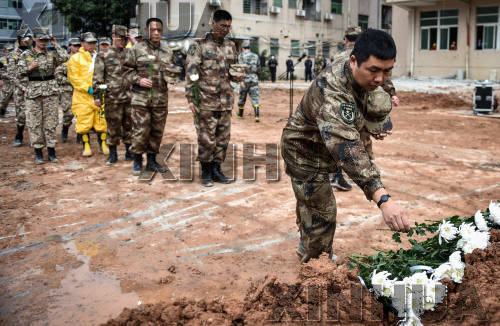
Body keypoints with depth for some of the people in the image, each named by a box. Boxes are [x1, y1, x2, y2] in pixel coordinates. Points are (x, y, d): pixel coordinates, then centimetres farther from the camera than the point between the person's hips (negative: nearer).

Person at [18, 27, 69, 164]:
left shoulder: (52, 54, 7)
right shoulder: (26, 55, 6)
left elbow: (65, 58, -10)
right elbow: (21, 71, 5)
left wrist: (56, 44, -3)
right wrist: (30, 68, -14)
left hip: (50, 91, 1)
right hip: (33, 91, -1)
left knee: (51, 122, 3)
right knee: (35, 123, 0)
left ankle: (51, 151, 11)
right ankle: (38, 152, 8)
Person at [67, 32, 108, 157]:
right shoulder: (75, 58, 2)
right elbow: (74, 77, -6)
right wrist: (88, 88, -14)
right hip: (83, 96, -3)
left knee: (101, 122, 4)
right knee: (84, 123, 0)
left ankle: (103, 144, 17)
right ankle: (86, 146, 12)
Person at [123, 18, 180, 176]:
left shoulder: (168, 51, 11)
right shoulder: (136, 49, 0)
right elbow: (127, 70, 2)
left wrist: (171, 77, 1)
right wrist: (138, 80, -12)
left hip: (161, 98, 4)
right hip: (141, 97, -4)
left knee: (157, 131, 9)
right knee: (140, 131, -5)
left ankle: (152, 160, 23)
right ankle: (137, 161, 11)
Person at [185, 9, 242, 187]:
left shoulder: (231, 46, 13)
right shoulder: (199, 45, -4)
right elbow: (191, 74, -7)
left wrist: (237, 76, 0)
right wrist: (191, 98, -14)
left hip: (226, 102, 5)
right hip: (206, 102, -5)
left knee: (223, 138, 9)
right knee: (206, 139, 0)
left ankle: (216, 169, 22)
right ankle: (206, 172, 14)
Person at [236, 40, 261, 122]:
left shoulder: (241, 56, -2)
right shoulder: (255, 56, 8)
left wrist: (241, 81, -19)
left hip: (245, 79, -2)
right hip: (254, 79, 2)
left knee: (242, 97, 14)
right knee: (255, 98, -2)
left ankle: (240, 114, 30)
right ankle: (257, 115, -16)